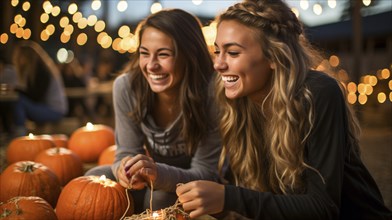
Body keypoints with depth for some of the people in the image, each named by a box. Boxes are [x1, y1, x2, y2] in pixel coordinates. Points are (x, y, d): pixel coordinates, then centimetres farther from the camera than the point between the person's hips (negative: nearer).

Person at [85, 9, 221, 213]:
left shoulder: (211, 94, -30)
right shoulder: (126, 86, -18)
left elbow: (207, 173, -25)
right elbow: (127, 152, -11)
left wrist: (159, 174, -45)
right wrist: (127, 169, -36)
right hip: (155, 172, 4)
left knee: (161, 196, -32)